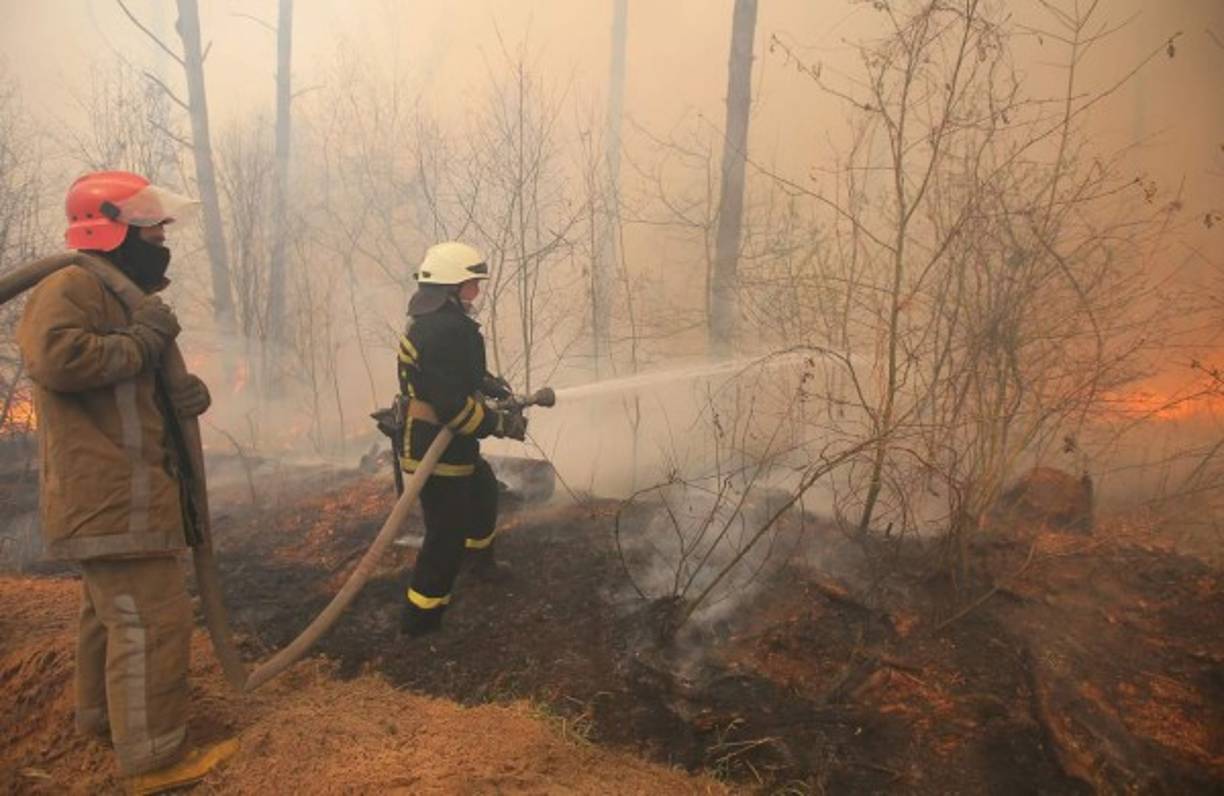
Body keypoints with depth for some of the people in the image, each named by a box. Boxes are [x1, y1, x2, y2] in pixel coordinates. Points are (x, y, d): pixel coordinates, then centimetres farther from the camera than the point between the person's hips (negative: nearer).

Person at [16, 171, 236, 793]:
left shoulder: (121, 293, 20)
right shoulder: (72, 286, -14)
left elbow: (137, 390, 24)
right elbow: (54, 356, -32)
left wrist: (181, 397, 2)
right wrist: (140, 340, -20)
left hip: (121, 492, 11)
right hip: (110, 496, -11)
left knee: (109, 608, 23)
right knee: (150, 620, -7)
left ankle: (101, 712, 40)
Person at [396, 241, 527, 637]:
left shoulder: (432, 322, 8)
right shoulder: (447, 330, -27)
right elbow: (453, 405, -30)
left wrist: (492, 385, 10)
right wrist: (502, 424, -20)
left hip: (449, 445, 11)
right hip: (436, 451, -11)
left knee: (483, 491, 30)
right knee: (447, 535, 0)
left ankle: (482, 560, 51)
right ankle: (421, 617, 13)